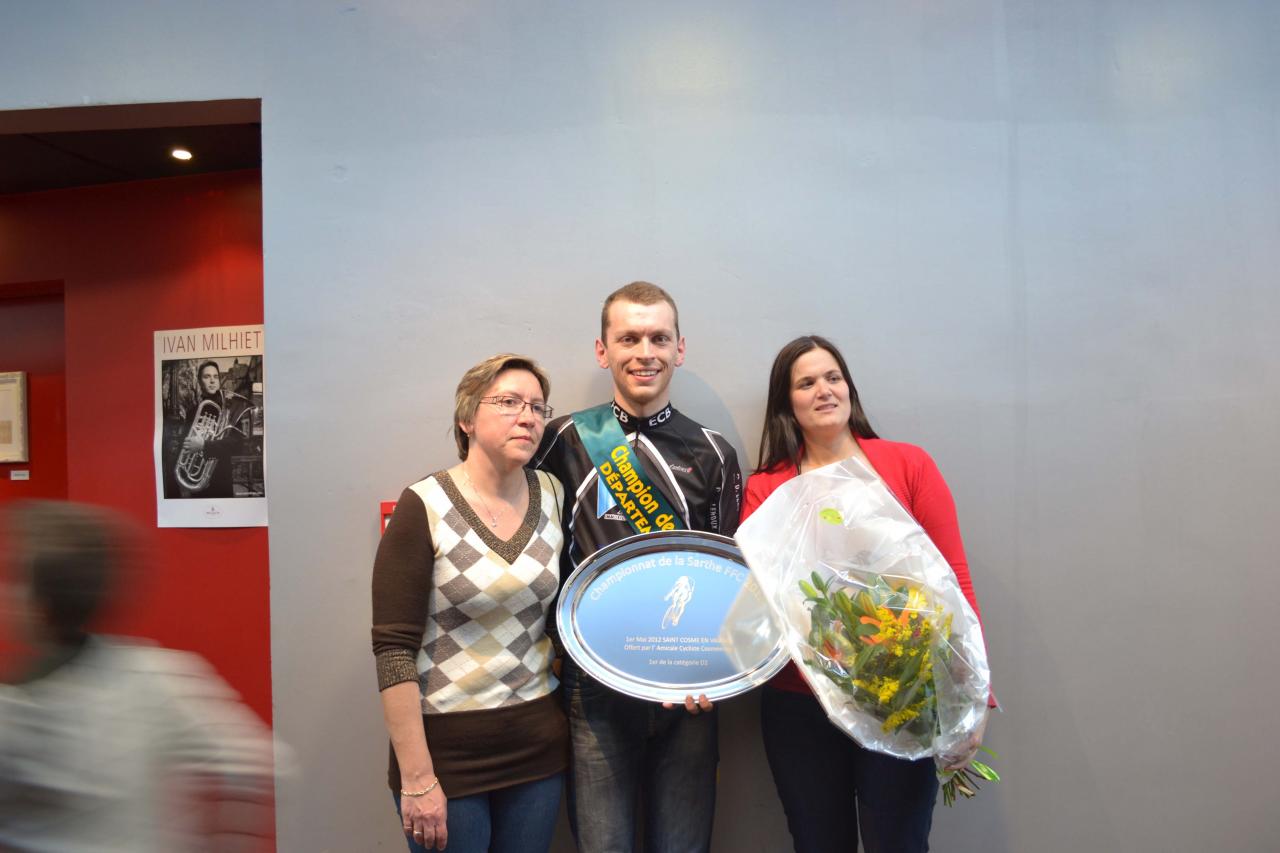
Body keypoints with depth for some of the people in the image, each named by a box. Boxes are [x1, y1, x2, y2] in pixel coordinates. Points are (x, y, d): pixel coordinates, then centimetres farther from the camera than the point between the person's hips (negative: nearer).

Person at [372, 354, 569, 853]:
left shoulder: (553, 496, 0)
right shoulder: (425, 507, -13)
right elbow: (394, 649, -14)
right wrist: (417, 779, -14)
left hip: (539, 744, 4)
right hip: (445, 745, -4)